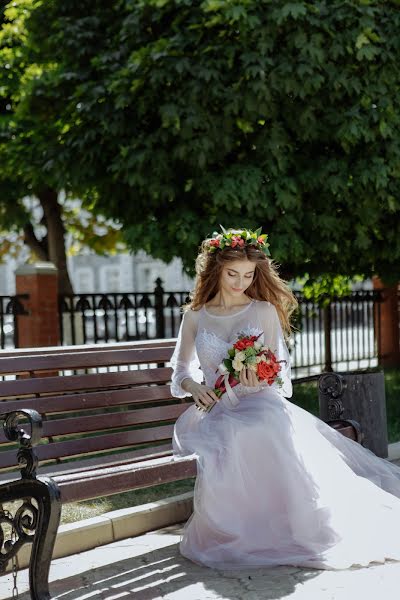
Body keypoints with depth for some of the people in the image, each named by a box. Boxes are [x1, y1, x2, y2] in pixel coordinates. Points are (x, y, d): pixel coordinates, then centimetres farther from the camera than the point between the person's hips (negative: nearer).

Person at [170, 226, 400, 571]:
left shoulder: (265, 311, 9)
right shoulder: (195, 317, 12)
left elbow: (279, 367, 7)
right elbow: (180, 370, 16)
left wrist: (260, 381, -17)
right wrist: (194, 386, -7)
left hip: (260, 404, 0)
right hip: (216, 409, 1)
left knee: (268, 430, -38)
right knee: (234, 439, -37)